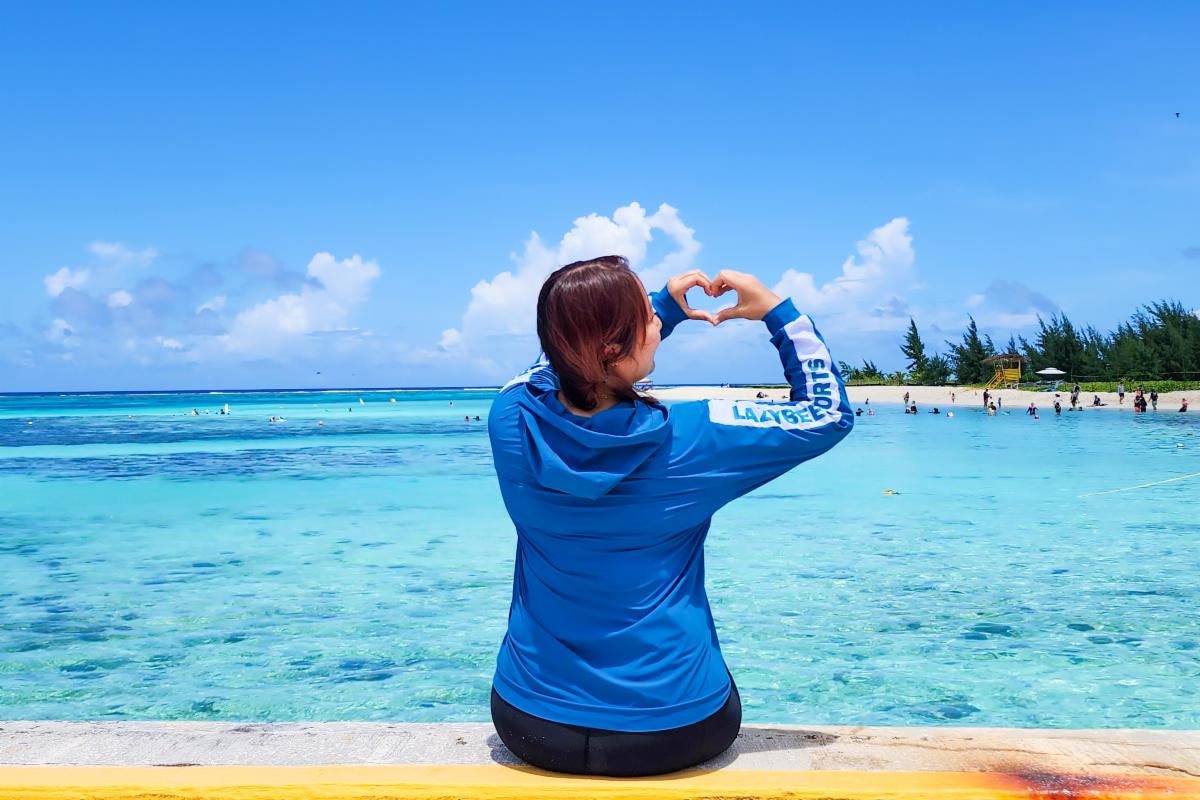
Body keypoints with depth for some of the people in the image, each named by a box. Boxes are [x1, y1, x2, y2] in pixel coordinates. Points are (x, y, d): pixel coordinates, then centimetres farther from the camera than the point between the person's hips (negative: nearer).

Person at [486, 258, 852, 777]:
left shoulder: (512, 420, -13)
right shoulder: (689, 438, -20)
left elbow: (573, 350, 12)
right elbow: (828, 414, -4)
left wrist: (665, 306, 9)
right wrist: (776, 310, -1)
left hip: (530, 725, 2)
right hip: (675, 732, -2)